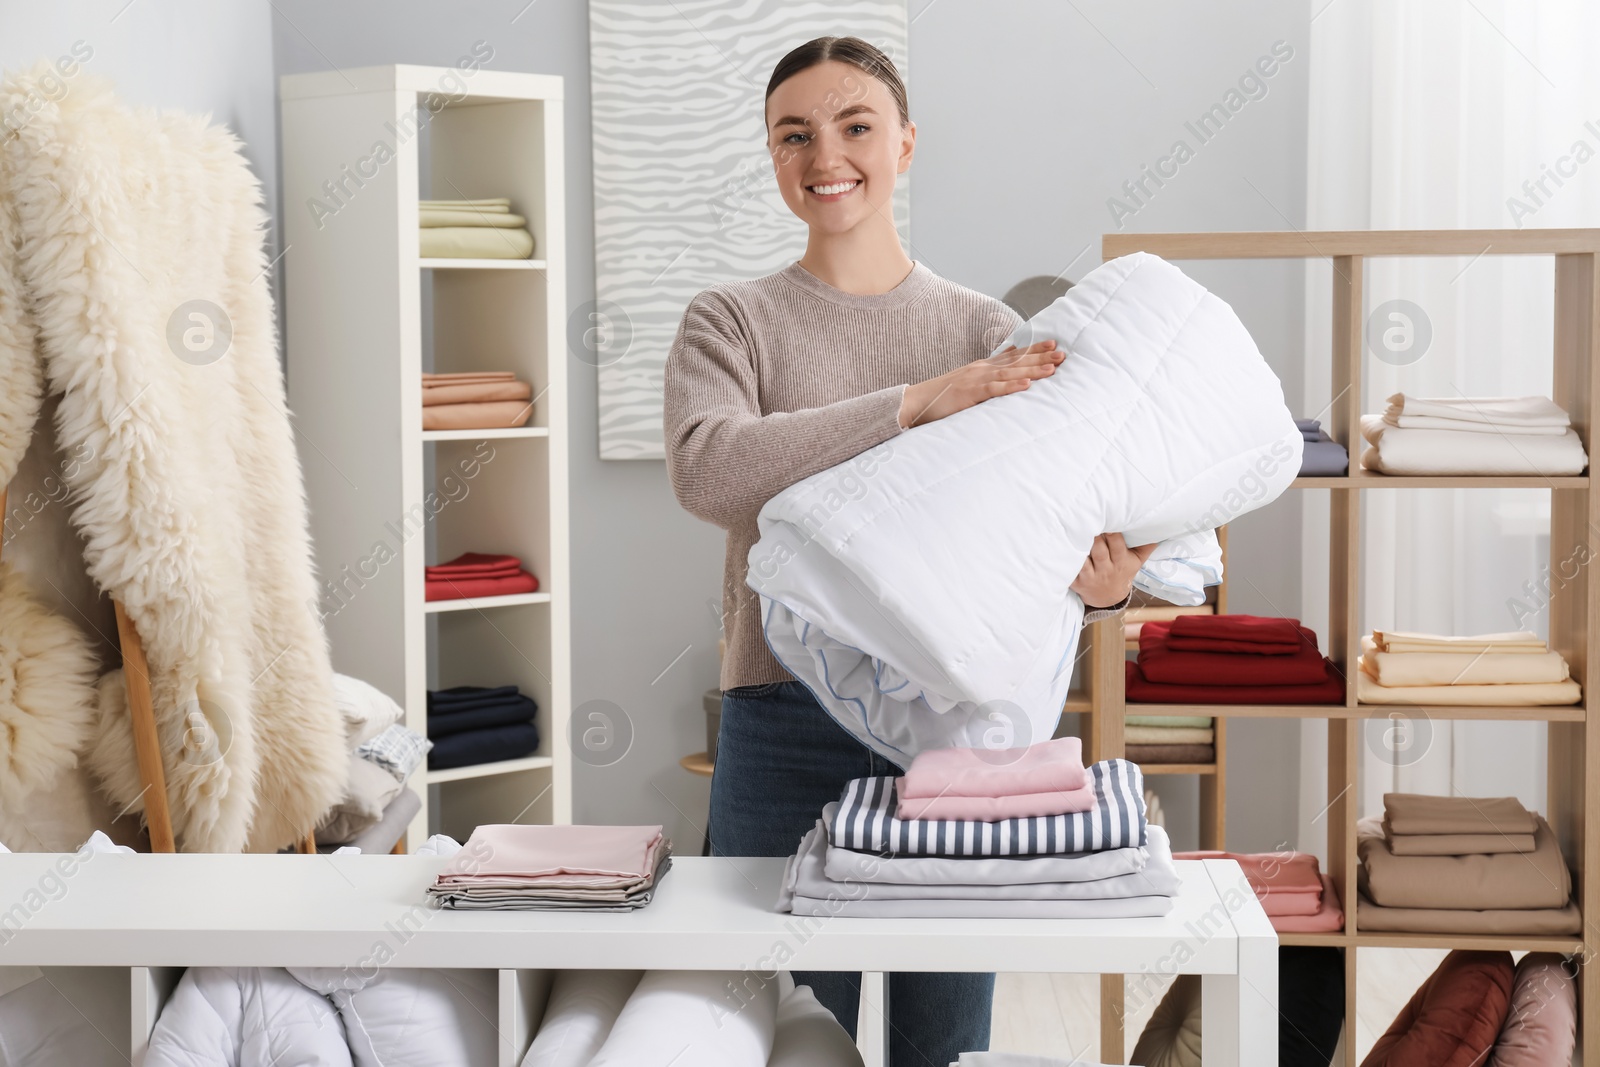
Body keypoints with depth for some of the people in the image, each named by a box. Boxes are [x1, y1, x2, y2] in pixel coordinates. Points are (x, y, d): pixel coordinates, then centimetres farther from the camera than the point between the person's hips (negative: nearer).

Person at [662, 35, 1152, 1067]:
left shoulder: (988, 330, 8)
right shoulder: (731, 321, 4)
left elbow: (1052, 525, 3)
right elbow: (706, 469, -17)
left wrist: (1099, 583, -22)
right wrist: (918, 401, -24)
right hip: (787, 724, -1)